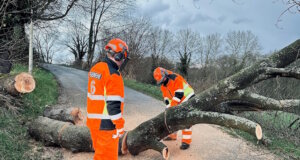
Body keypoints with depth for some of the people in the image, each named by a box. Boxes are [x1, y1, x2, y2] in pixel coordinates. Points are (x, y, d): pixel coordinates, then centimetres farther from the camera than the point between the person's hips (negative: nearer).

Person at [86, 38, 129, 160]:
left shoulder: (95, 69, 8)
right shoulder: (113, 74, -18)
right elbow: (113, 103, -21)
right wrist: (119, 125, -14)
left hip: (92, 121, 8)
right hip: (106, 124, -8)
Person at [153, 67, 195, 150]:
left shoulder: (175, 78, -26)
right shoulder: (163, 86, 2)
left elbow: (179, 94, -31)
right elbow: (166, 99, 5)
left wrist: (171, 107, -30)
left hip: (187, 98, -9)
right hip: (178, 102, 9)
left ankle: (186, 141, -13)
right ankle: (172, 135, 31)